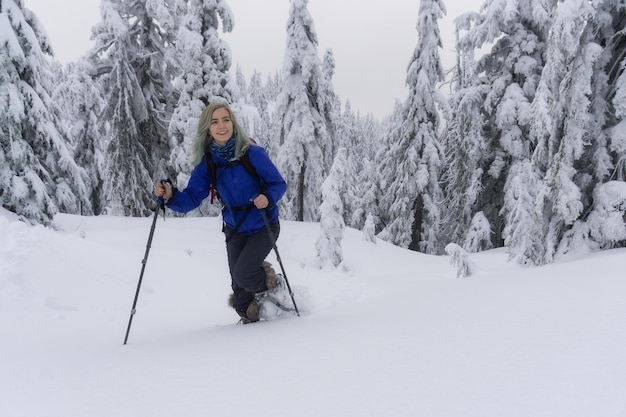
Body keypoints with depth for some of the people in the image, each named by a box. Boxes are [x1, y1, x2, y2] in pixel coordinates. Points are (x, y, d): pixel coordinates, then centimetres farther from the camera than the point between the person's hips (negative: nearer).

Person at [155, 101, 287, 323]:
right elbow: (191, 198, -12)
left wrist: (268, 198, -32)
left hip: (263, 227, -4)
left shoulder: (253, 153, -19)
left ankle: (272, 283, 14)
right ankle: (252, 321, 36)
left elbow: (278, 183, -11)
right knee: (239, 291, 6)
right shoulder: (207, 163, -8)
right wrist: (170, 195, -32)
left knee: (243, 274, -19)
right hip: (234, 230, 4)